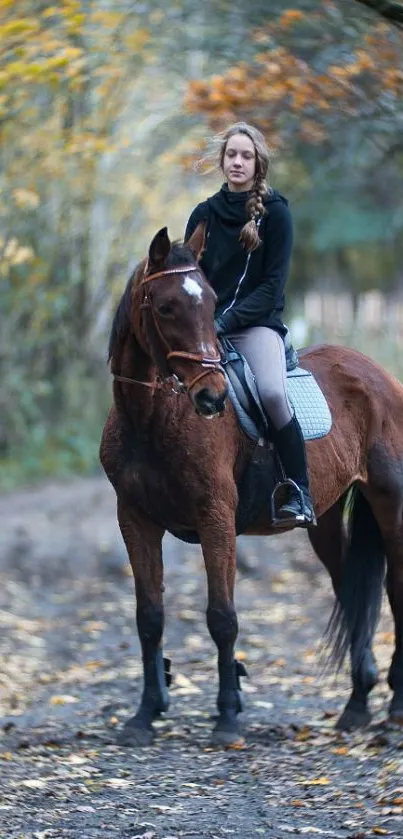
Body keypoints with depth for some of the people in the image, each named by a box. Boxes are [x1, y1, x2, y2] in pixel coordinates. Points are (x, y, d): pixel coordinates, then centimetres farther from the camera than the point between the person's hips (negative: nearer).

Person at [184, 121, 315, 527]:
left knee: (272, 393, -30)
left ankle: (299, 493, -20)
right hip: (205, 323, 4)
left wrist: (229, 320, -17)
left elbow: (273, 283, -6)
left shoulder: (275, 213, -1)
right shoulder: (204, 214, 10)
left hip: (257, 324, -4)